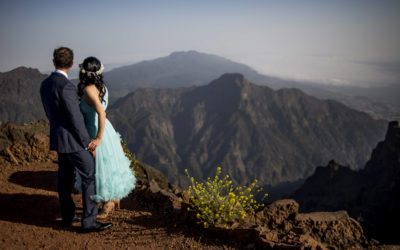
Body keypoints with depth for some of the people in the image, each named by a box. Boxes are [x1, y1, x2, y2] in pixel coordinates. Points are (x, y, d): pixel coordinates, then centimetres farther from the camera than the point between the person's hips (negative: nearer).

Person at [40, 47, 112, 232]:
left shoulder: (45, 84, 6)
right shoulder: (66, 86, -23)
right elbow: (75, 118, -21)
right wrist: (87, 142, -11)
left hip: (57, 137, 9)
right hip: (72, 140, -9)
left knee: (65, 177, 16)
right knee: (90, 177, -1)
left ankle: (68, 216, 28)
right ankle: (89, 222, 2)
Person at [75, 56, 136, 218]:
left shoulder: (88, 89, -23)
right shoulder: (101, 86, 2)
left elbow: (101, 112, -31)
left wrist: (99, 138, -28)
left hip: (97, 132, -9)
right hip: (104, 128, 9)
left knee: (101, 168, 5)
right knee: (109, 164, 20)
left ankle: (108, 205, 21)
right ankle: (115, 198, 34)